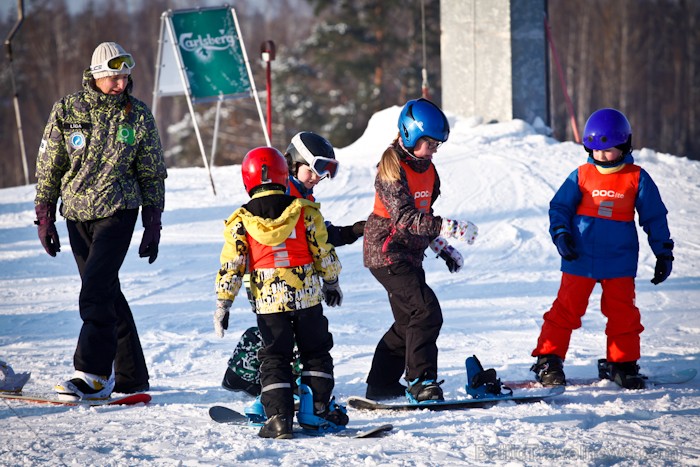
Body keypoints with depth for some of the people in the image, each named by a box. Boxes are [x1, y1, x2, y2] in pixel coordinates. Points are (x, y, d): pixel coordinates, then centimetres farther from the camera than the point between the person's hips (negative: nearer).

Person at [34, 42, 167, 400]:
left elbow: (152, 173, 7)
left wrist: (153, 224, 4)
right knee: (107, 293, 8)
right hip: (77, 214, 3)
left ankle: (94, 374, -14)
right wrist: (45, 218, 4)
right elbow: (48, 167, 6)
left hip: (118, 212, -3)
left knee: (96, 292, -15)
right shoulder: (66, 111, 0)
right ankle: (130, 376, 15)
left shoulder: (138, 116, 0)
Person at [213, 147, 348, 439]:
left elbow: (230, 268, -5)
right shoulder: (306, 212, -4)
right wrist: (332, 283, 19)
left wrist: (222, 304, 2)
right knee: (315, 352, 17)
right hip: (308, 296, 1)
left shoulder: (240, 223, -6)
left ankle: (279, 418, -4)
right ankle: (320, 409, 16)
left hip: (268, 301, 0)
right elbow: (324, 253, 3)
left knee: (274, 358, 7)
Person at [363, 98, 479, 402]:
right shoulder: (392, 167, -19)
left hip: (409, 255, 10)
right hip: (387, 251, -10)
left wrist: (442, 247, 18)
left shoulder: (426, 168, 9)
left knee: (409, 321, 14)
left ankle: (381, 385, 24)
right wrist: (449, 228, -38)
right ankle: (421, 382, -14)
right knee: (427, 311, -18)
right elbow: (404, 218, -30)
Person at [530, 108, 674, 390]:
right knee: (566, 309, 0)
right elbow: (559, 207, 8)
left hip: (620, 261, 0)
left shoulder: (637, 179, 1)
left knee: (622, 313, 3)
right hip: (580, 260, 0)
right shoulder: (581, 176, 1)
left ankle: (622, 364, 17)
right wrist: (561, 234, -9)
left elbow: (655, 218, 8)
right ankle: (548, 361, 6)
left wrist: (664, 253, 7)